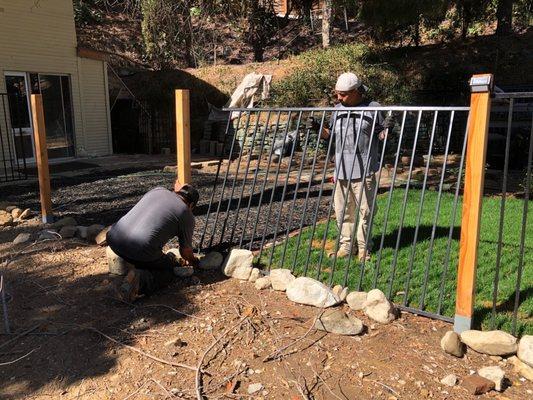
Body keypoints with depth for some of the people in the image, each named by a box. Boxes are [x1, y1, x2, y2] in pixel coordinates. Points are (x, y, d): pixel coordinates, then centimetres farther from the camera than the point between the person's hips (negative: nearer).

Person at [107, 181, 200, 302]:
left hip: (114, 238, 7)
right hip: (140, 250, -7)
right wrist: (193, 261, 38)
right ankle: (139, 281, -7)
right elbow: (185, 251, 16)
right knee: (169, 270, 17)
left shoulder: (158, 190, 18)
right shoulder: (187, 215, 6)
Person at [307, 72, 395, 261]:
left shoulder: (373, 108, -2)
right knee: (342, 210, 10)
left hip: (364, 170, -4)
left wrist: (386, 128, -16)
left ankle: (363, 247, 16)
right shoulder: (338, 109, 11)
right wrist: (317, 128, 4)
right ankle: (346, 245, 22)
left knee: (364, 210, 3)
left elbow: (380, 136, 5)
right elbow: (330, 134, 20)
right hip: (341, 169, 5)